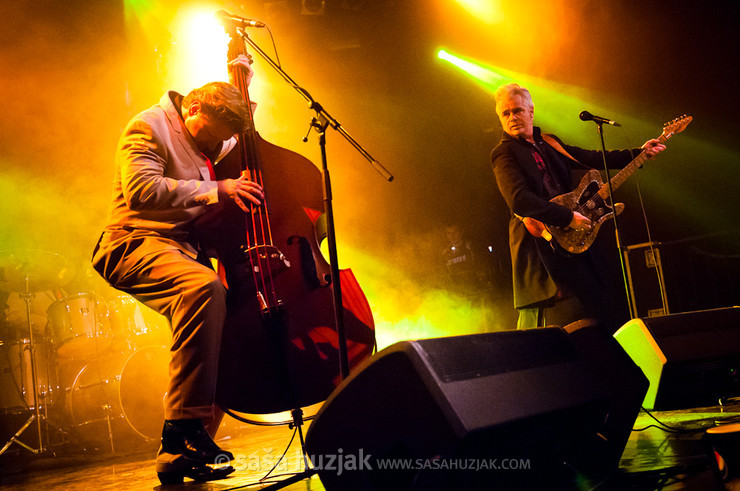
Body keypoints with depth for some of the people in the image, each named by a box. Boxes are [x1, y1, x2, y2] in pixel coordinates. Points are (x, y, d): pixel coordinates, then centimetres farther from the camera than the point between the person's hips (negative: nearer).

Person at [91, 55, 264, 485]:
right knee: (204, 286, -38)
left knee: (229, 317, -12)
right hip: (138, 243, -8)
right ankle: (185, 423, -35)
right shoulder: (149, 127, -5)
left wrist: (242, 84, 24)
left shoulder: (207, 140, 20)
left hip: (185, 247, 9)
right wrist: (213, 191, -20)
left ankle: (178, 455, -6)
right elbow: (141, 190, -21)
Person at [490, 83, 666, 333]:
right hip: (538, 244, -8)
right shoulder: (504, 153, -8)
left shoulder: (550, 144, 16)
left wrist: (639, 153, 16)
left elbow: (592, 158, 21)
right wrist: (568, 217, -21)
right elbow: (519, 200, -21)